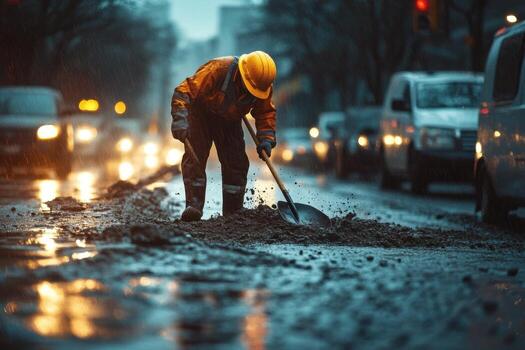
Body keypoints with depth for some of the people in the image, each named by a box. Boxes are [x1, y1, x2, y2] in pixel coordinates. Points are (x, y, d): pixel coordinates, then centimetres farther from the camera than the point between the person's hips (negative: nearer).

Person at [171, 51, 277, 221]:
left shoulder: (263, 86, -20)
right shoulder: (217, 69, -37)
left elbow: (266, 113, -5)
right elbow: (184, 91, -38)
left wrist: (266, 138, -21)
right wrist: (180, 119, -49)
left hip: (229, 121, 4)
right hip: (200, 114, -4)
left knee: (236, 162, -2)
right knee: (195, 156, -20)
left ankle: (233, 212, 7)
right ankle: (194, 205, -22)